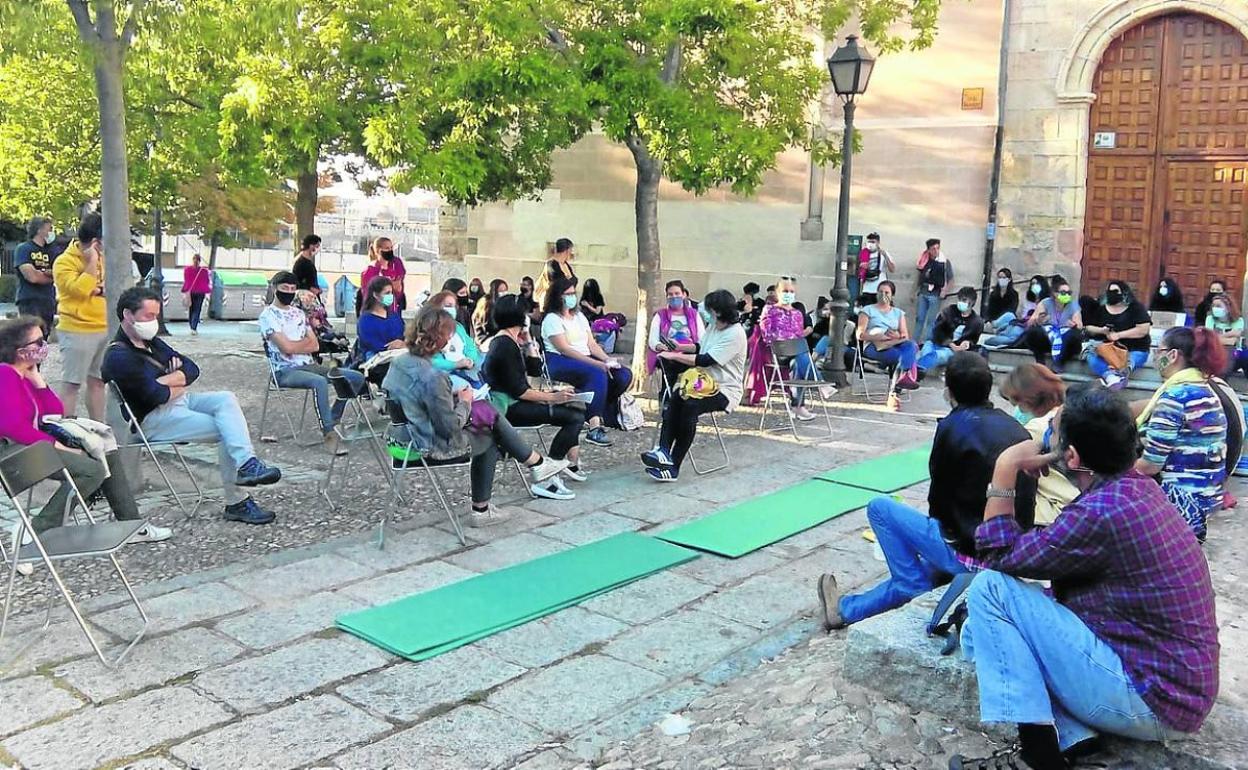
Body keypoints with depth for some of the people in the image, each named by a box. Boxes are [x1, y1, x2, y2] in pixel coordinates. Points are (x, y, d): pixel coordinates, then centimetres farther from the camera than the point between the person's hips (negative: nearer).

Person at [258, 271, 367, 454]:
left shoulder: (299, 313, 20)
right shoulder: (268, 315, -3)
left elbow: (315, 345, 11)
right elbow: (286, 347, -14)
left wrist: (295, 345, -5)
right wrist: (305, 341, 4)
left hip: (308, 365, 8)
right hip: (285, 371, -8)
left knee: (357, 377, -4)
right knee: (319, 382, -39)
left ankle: (332, 421, -1)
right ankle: (329, 434, -32)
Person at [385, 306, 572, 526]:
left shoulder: (399, 362, -1)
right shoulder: (432, 377, -28)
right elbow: (450, 427, -23)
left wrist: (453, 397, 6)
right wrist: (464, 402, -6)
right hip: (431, 449, -8)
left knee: (490, 415, 13)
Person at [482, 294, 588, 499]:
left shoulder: (508, 342, 14)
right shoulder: (505, 346, -17)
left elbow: (535, 370, 18)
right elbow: (518, 390, -21)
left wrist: (528, 340, 10)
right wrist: (552, 397, -19)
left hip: (516, 403, 11)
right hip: (510, 409, -11)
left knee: (578, 406, 11)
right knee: (575, 418, -18)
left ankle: (571, 462, 12)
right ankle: (545, 480, -20)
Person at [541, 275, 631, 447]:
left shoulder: (579, 316, 21)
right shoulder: (552, 319, -3)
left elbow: (592, 344, 14)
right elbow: (565, 349, -15)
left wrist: (608, 359, -7)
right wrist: (598, 363, -22)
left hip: (586, 360, 8)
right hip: (560, 362, -8)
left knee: (624, 375, -12)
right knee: (598, 374, -35)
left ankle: (596, 412, -1)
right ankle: (594, 428, -40)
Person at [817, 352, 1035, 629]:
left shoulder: (954, 427, -13)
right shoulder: (1017, 429, 6)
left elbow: (939, 500, -4)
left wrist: (939, 523, 18)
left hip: (971, 551, -7)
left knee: (880, 507, 5)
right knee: (922, 570, 28)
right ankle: (847, 609, 35)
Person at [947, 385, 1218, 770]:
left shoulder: (1102, 512, -25)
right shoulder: (1136, 487, 5)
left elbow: (998, 557, -14)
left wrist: (1005, 468, -12)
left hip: (1149, 702, -10)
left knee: (990, 589, -13)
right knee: (980, 632, 12)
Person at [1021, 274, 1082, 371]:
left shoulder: (1073, 306, -6)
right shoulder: (1046, 303, -6)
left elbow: (1080, 328, -11)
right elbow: (1030, 323, -12)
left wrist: (1075, 326, -34)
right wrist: (1038, 320, -34)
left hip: (1065, 344, 0)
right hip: (1047, 340, 0)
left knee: (1076, 335, -32)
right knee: (1031, 331, -28)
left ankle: (1059, 362, -16)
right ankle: (1040, 361, -11)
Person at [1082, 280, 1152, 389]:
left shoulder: (1136, 307, -2)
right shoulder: (1101, 308, 11)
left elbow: (1143, 330, -12)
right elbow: (1088, 328, 14)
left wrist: (1118, 335, -16)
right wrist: (1102, 331, -8)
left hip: (1134, 349, -2)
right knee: (1092, 358, -30)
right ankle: (1110, 376, -58)